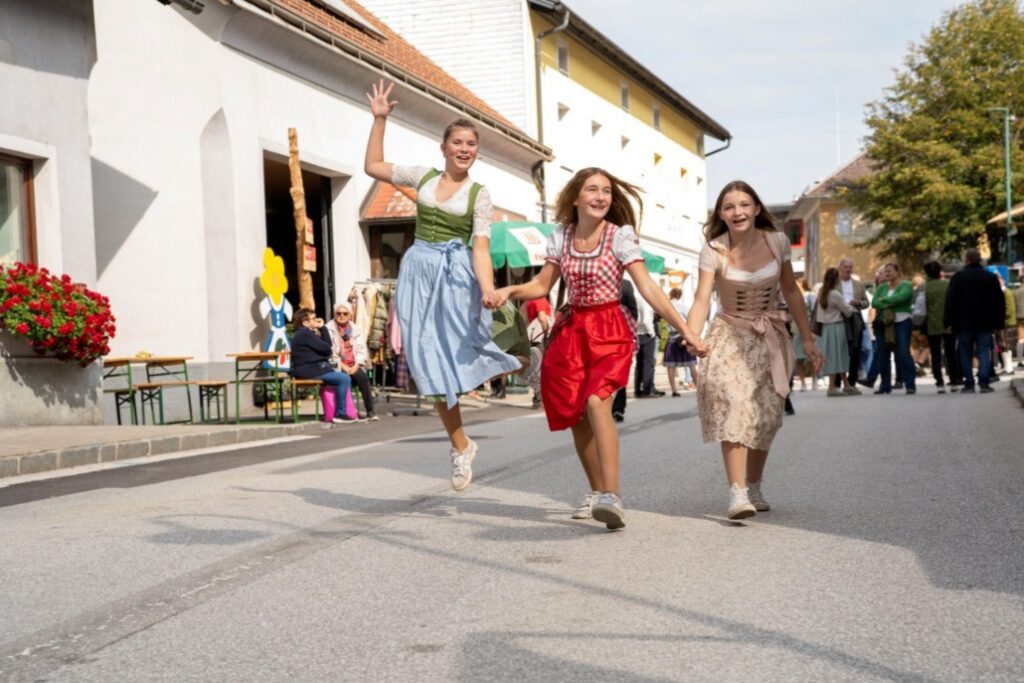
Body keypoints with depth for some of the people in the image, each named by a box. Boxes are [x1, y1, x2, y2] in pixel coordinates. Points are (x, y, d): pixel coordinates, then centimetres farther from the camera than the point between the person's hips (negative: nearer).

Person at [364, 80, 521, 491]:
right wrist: (379, 119, 10)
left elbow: (480, 246, -8)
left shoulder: (478, 194, 0)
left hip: (456, 272, -3)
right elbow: (373, 166, 15)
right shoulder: (423, 177, 9)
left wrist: (487, 288, -23)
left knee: (465, 348, -22)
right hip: (418, 270, 3)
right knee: (432, 363, 2)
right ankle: (461, 447, 12)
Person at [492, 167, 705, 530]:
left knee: (596, 403, -25)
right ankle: (597, 491, 25)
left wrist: (684, 329, -20)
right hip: (572, 329, 5)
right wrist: (509, 290, -10)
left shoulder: (620, 236, -8)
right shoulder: (560, 237, 3)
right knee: (576, 415, 6)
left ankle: (612, 497, -33)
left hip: (610, 329, -5)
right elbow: (541, 285, 9)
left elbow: (648, 288, -12)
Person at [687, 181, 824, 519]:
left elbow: (791, 292, 5)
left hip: (770, 338, 3)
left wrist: (808, 340, 4)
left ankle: (754, 488, 21)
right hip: (730, 336, -3)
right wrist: (692, 337, -40)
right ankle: (737, 493, -30)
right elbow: (702, 300, -22)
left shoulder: (777, 242, -5)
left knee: (765, 415, 2)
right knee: (734, 405, -23)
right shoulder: (714, 251, -13)